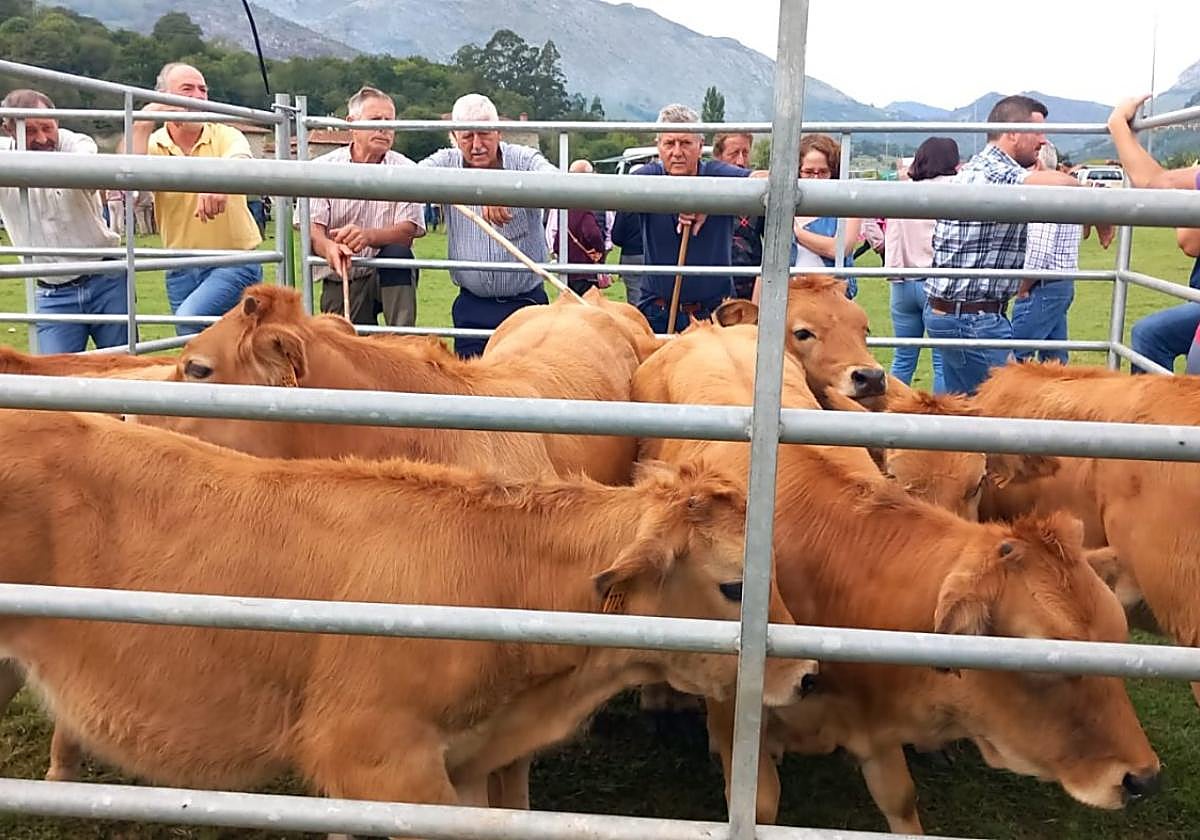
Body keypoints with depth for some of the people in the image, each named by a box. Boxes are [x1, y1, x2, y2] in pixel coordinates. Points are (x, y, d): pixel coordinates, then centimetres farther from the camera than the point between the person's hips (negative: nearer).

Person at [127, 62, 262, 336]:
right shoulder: (152, 144, 4)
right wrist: (142, 128, -18)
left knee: (191, 321, -27)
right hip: (181, 270, 4)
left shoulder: (226, 136, -3)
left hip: (234, 262, -4)